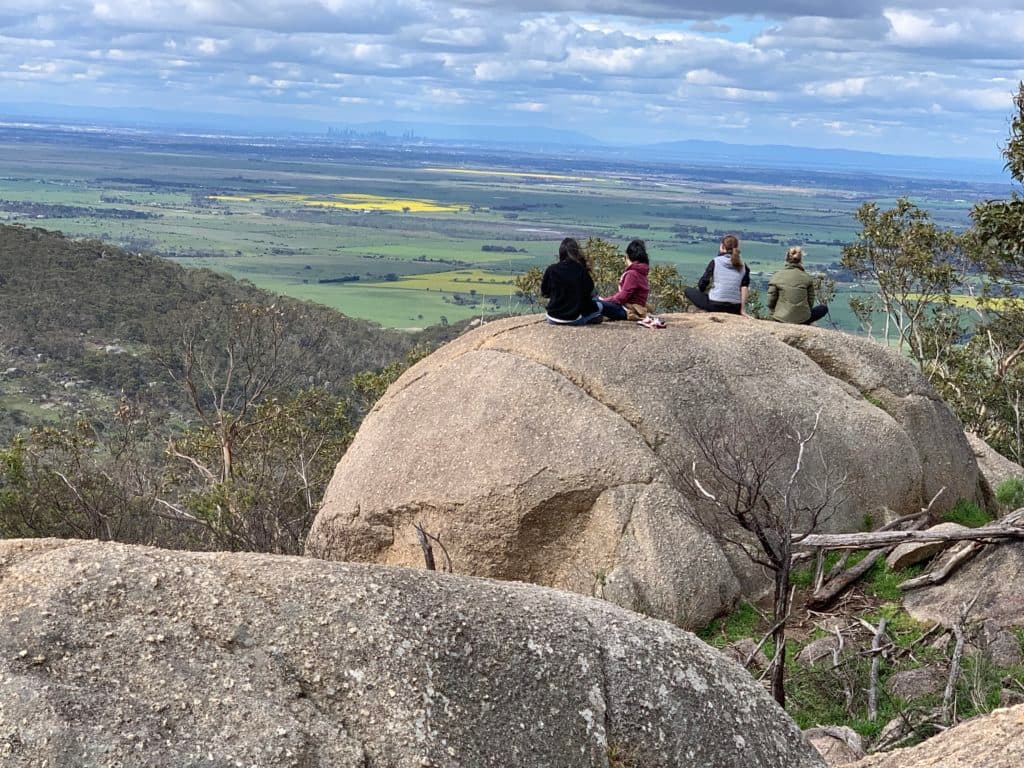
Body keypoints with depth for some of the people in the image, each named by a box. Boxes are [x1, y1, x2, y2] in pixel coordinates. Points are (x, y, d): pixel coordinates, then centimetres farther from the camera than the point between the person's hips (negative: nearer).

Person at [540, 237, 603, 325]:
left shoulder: (551, 270, -8)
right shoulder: (581, 270, -14)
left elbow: (544, 293, 3)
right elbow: (590, 292, -5)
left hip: (553, 319, 3)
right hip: (574, 319, -3)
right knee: (598, 306, 21)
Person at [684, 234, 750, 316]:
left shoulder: (715, 262, -1)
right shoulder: (743, 266, 7)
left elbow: (702, 285, -2)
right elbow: (745, 288, -3)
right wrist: (742, 310, -3)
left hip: (715, 305, -4)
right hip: (734, 309, 4)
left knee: (688, 291, 16)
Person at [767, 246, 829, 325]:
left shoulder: (777, 276, -4)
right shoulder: (807, 277, -3)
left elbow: (771, 302, -3)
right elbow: (810, 302, 4)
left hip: (781, 319, 4)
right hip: (802, 318, -4)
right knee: (824, 308, 23)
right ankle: (802, 324, 10)